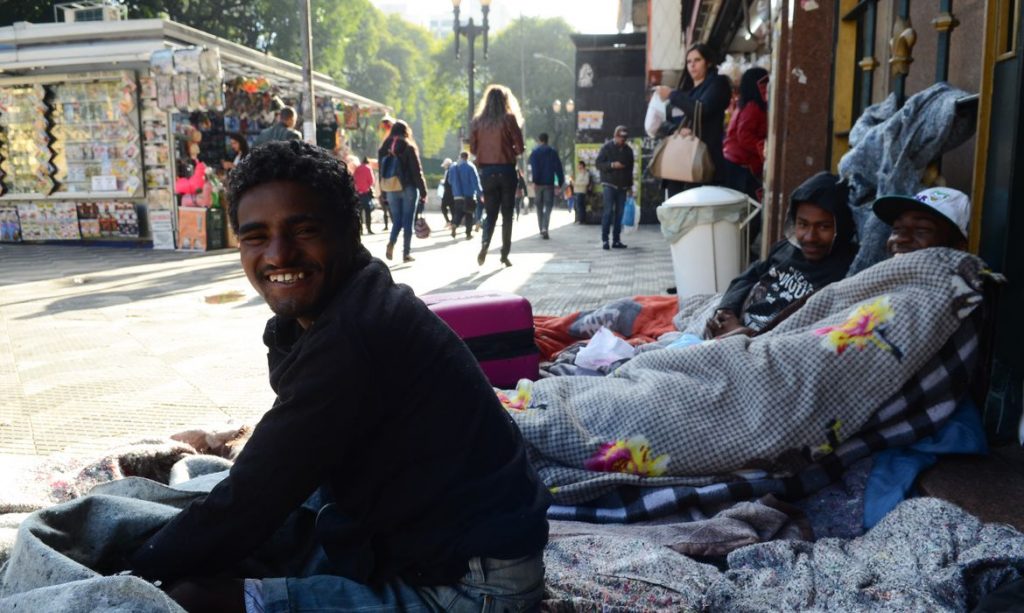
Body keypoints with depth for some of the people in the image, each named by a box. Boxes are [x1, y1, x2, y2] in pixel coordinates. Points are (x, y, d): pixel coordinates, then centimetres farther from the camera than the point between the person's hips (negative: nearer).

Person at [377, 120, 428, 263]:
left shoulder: (384, 149, 6)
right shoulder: (409, 147, -7)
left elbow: (382, 172, 7)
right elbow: (417, 171, -8)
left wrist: (383, 193, 12)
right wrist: (423, 192, -4)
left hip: (391, 190, 4)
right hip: (408, 188, -4)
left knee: (397, 220, 13)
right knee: (408, 221, 3)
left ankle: (391, 243, -13)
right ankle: (406, 253, 4)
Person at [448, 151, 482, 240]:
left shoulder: (452, 167, 5)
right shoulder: (470, 167, -9)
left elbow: (450, 181, 14)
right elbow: (475, 181, -13)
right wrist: (480, 193, -11)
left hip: (457, 195, 4)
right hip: (469, 195, -3)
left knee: (458, 213, 10)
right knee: (469, 214, 5)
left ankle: (454, 224, -18)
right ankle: (468, 233, 4)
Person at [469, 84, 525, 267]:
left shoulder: (477, 121, 3)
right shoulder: (509, 119, -6)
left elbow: (473, 149, 6)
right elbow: (519, 147, -7)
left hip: (486, 171, 3)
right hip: (506, 170, -3)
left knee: (490, 212, 11)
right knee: (507, 214, 7)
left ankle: (484, 244, -13)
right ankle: (504, 254, 8)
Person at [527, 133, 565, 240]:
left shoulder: (534, 152, 2)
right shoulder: (553, 152, 5)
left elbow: (533, 168, -9)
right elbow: (559, 168, 3)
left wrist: (534, 181, -13)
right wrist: (561, 182, 7)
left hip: (538, 183, 1)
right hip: (549, 183, -1)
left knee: (539, 207, 13)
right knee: (548, 206, -1)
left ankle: (541, 230, 16)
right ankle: (544, 228, -21)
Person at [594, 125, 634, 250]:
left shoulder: (628, 150, 12)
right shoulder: (607, 148, -1)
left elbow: (630, 168, 19)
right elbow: (598, 164, -5)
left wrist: (630, 185, 15)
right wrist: (612, 165, -18)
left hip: (622, 187, 5)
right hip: (609, 185, -5)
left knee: (619, 214, 4)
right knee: (608, 212, -12)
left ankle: (616, 240, 7)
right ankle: (604, 239, -9)